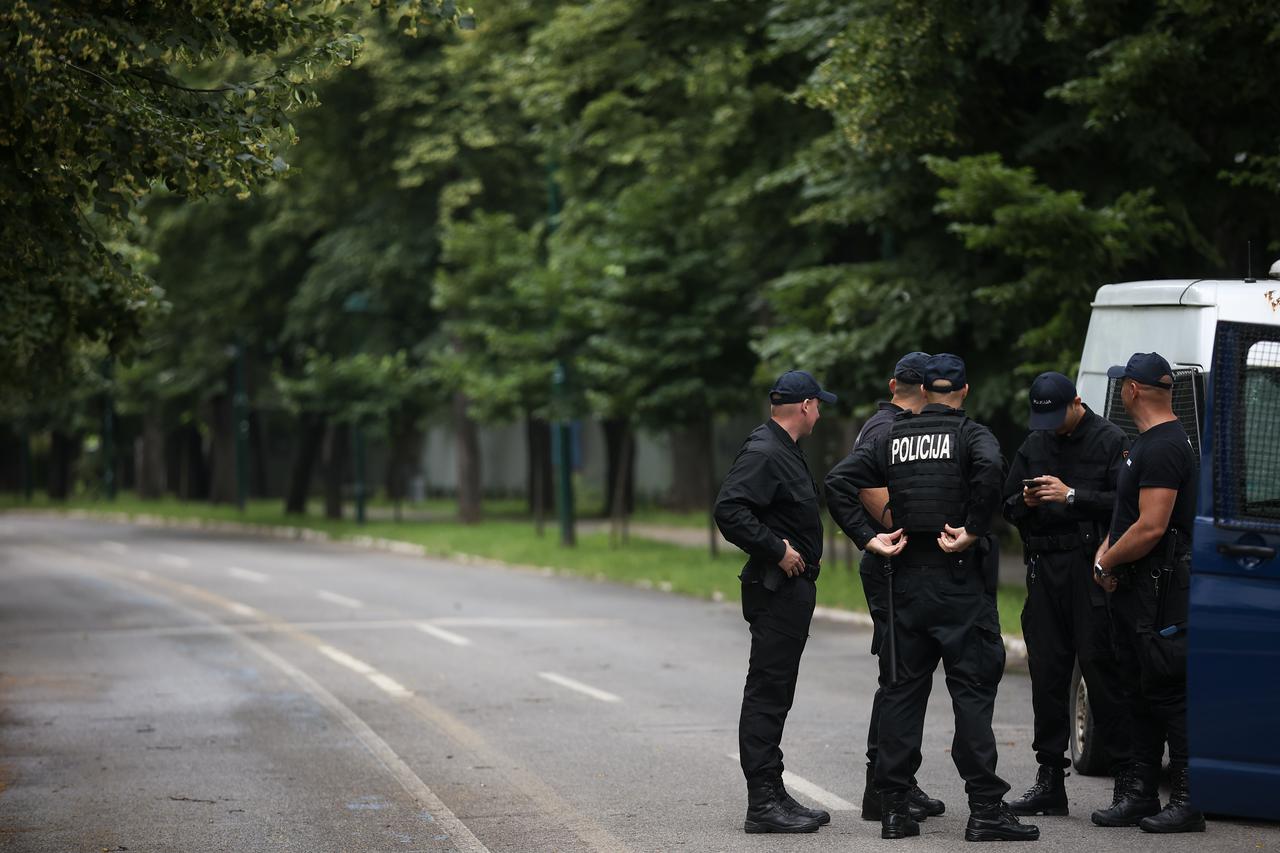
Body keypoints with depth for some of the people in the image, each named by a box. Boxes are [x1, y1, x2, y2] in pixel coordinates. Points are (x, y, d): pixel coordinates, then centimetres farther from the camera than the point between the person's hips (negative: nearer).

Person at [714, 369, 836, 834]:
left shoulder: (784, 450, 17)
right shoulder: (763, 453, -16)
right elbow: (728, 509, -27)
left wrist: (807, 553, 13)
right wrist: (776, 550, -23)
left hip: (793, 586, 11)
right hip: (776, 589, -11)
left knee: (775, 694, 14)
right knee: (767, 694, -8)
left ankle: (771, 796, 20)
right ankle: (763, 803, -7)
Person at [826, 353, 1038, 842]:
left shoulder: (893, 438, 10)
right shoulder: (970, 434, -4)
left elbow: (839, 485, 4)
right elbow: (989, 468, -27)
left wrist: (868, 539, 2)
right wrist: (974, 530, -18)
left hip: (907, 578, 5)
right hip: (958, 580, -5)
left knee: (903, 689, 10)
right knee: (972, 690, -3)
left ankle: (894, 807, 9)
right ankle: (985, 810, -6)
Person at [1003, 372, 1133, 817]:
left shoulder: (1110, 441, -2)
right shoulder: (1034, 445, 17)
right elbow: (1008, 507, 21)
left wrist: (1072, 496, -17)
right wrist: (1025, 502, -1)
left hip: (1092, 569, -6)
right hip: (1044, 571, 6)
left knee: (1103, 671, -8)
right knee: (1047, 675, 6)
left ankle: (1126, 773, -3)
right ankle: (1049, 778, 12)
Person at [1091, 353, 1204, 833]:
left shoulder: (1163, 448, -17)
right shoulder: (1148, 443, 18)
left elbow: (1150, 528, -24)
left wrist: (1106, 562, -11)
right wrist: (1107, 550, 8)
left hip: (1162, 591, -11)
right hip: (1137, 591, 11)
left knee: (1168, 693, -9)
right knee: (1143, 693, 14)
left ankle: (1188, 801, -7)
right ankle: (1140, 795, 20)